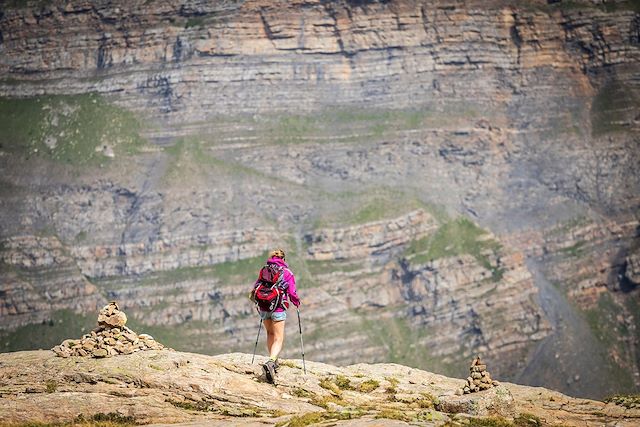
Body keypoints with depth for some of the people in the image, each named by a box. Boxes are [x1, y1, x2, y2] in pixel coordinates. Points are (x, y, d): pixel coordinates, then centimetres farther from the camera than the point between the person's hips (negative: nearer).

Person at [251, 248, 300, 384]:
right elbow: (292, 293, -5)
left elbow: (255, 288, 9)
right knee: (278, 339, -4)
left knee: (270, 334, 26)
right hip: (278, 307, -4)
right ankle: (270, 362, -28)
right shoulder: (287, 272, -1)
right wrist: (297, 302, 16)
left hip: (263, 307, 4)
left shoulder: (264, 270, 9)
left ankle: (273, 362, 31)